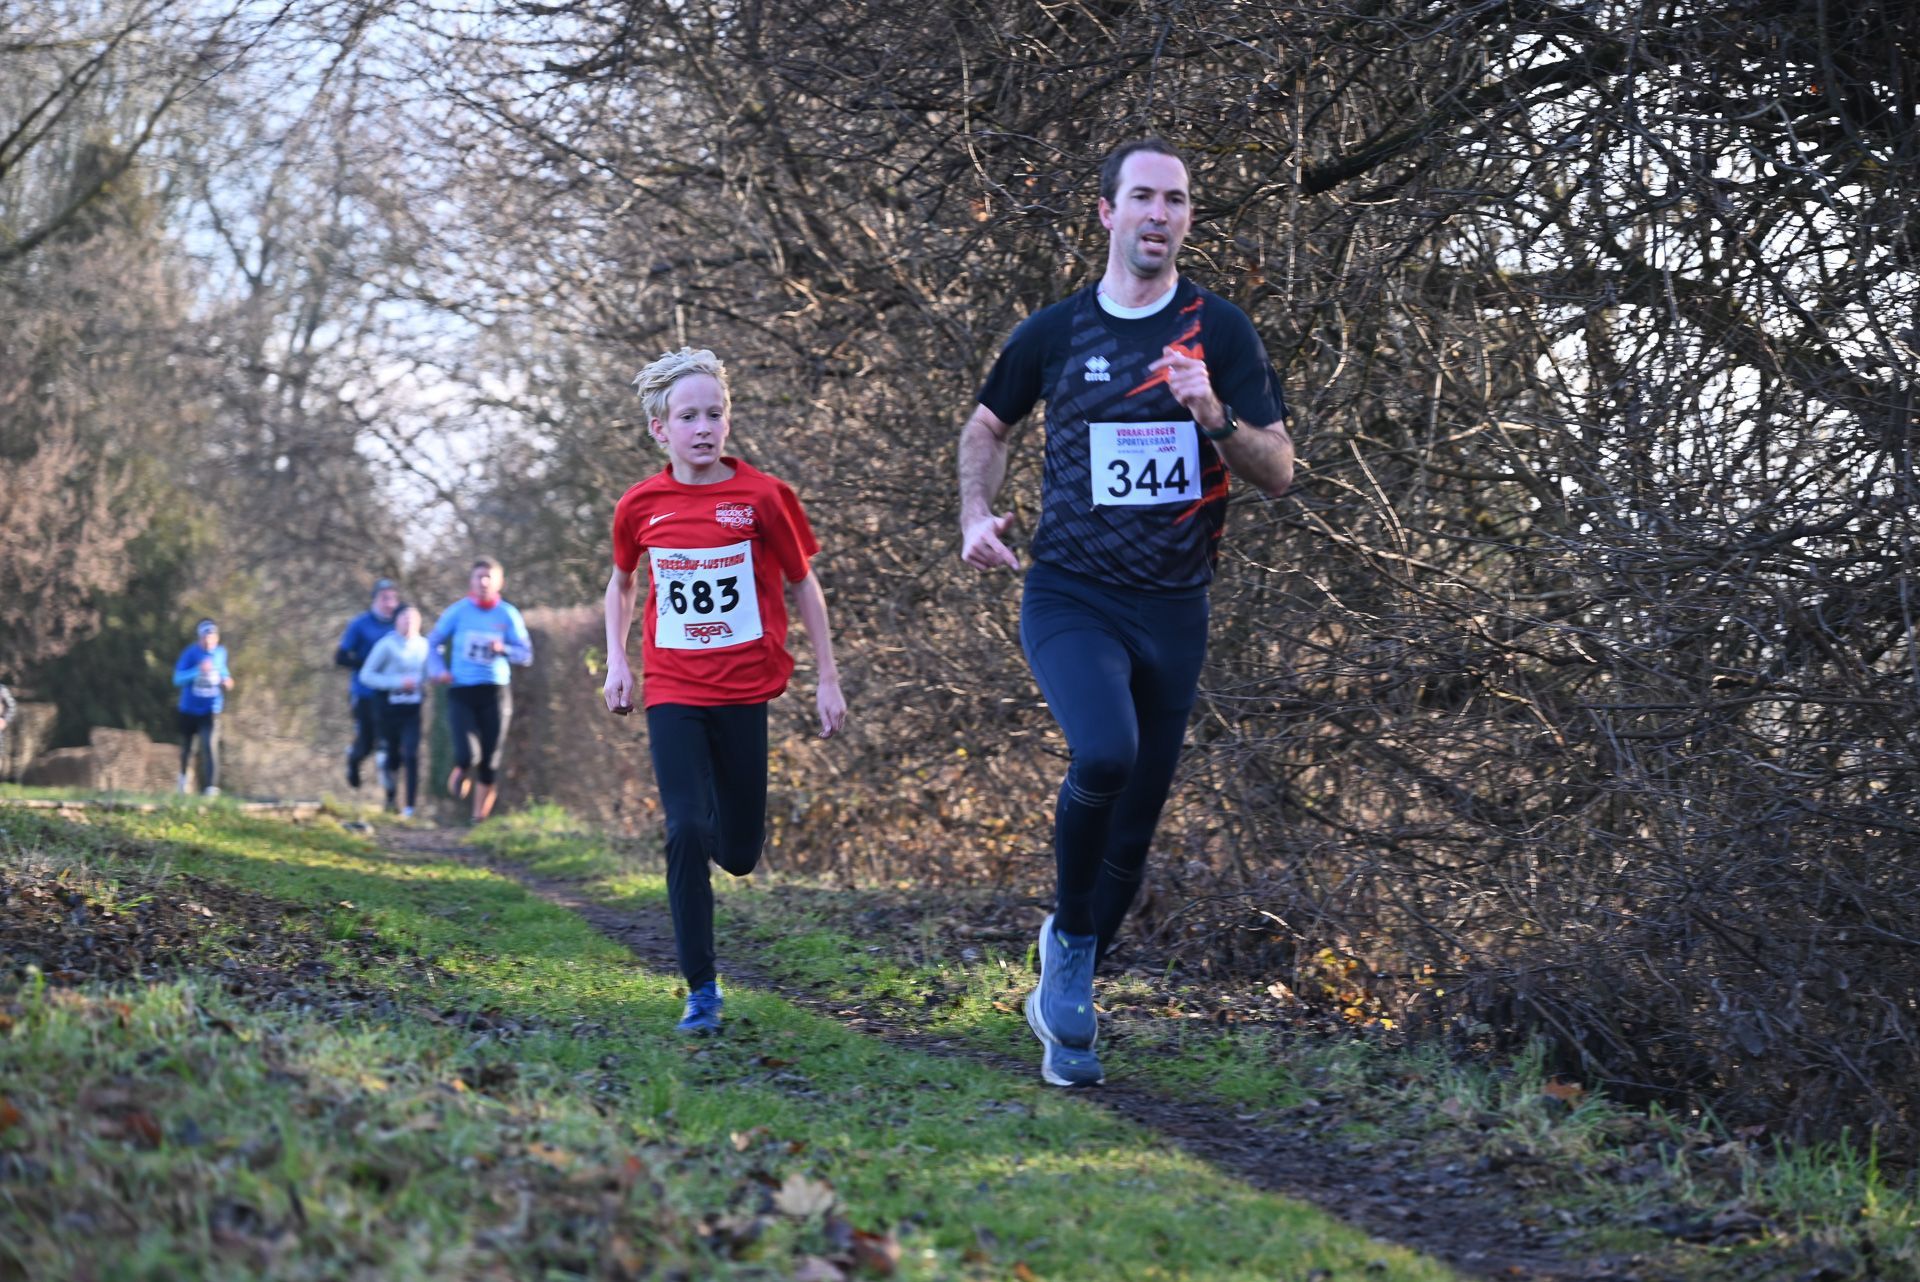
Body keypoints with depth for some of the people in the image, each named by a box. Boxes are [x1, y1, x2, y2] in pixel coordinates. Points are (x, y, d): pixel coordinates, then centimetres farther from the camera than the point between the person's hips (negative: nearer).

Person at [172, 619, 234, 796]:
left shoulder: (220, 653, 1)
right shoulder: (190, 653, -12)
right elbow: (178, 678, -20)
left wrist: (226, 679, -2)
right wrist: (198, 670, -34)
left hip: (210, 710, 0)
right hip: (189, 709, 0)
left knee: (210, 745, -18)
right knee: (186, 746, 15)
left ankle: (210, 786, -22)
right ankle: (185, 774, 44)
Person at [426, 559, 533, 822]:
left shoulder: (508, 615, 2)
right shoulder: (458, 611, 1)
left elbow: (526, 655, 3)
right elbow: (433, 642, 12)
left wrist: (504, 649, -17)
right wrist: (438, 670, -5)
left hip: (495, 693, 1)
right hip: (461, 692, -1)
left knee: (490, 761, 3)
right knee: (468, 755, -17)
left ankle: (480, 814, 19)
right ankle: (459, 773, 19)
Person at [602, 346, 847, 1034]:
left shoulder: (761, 496, -7)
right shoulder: (640, 506, -1)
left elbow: (802, 585, 3)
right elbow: (623, 583, 18)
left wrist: (828, 680, 3)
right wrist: (617, 660, 6)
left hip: (744, 692, 0)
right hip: (672, 693, 0)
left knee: (738, 854, 3)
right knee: (686, 832, -13)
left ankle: (717, 825, 42)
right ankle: (702, 991, -5)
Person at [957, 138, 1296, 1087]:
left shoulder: (1219, 331, 0)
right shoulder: (1055, 331, 2)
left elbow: (1279, 472, -2)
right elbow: (988, 425, 20)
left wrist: (1217, 418, -20)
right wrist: (975, 515, 3)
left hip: (1173, 609, 2)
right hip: (1069, 599, -2)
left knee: (1133, 829, 7)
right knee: (1105, 753, -29)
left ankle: (1064, 1010, 26)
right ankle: (1068, 934, -5)